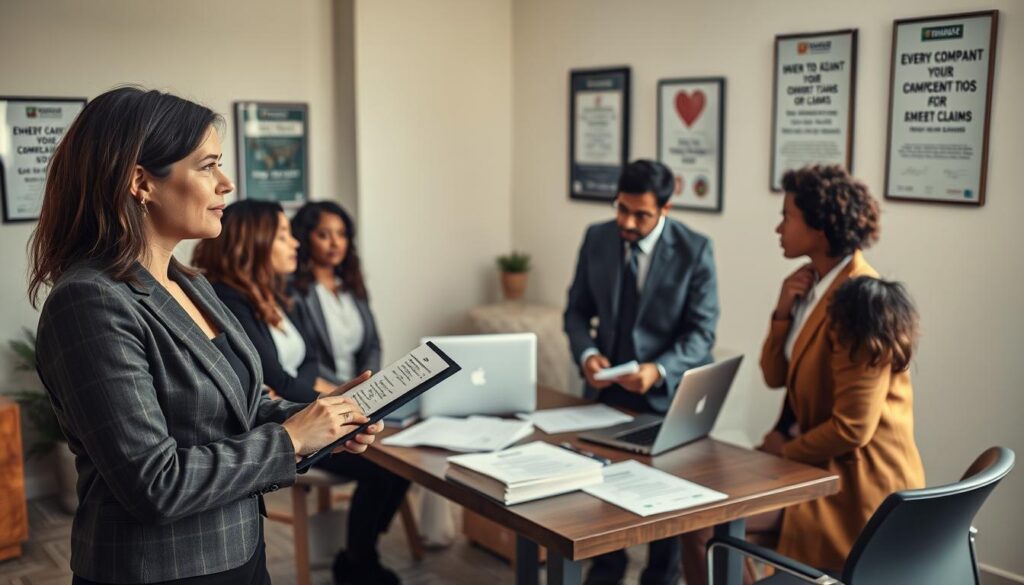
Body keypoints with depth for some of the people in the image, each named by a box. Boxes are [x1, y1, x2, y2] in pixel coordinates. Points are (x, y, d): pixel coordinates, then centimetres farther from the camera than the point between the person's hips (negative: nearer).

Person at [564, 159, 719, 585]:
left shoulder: (695, 250, -14)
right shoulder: (596, 238, -2)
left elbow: (701, 332, -14)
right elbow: (577, 309, 5)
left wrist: (659, 370, -31)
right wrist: (586, 353, -15)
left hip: (667, 394, -3)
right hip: (606, 388, 3)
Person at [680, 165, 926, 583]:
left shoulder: (860, 303, -22)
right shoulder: (815, 285, 7)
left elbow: (852, 428, -23)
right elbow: (775, 376, 9)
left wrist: (785, 451, -9)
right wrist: (784, 311, -5)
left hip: (856, 480, -9)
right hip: (816, 460, 9)